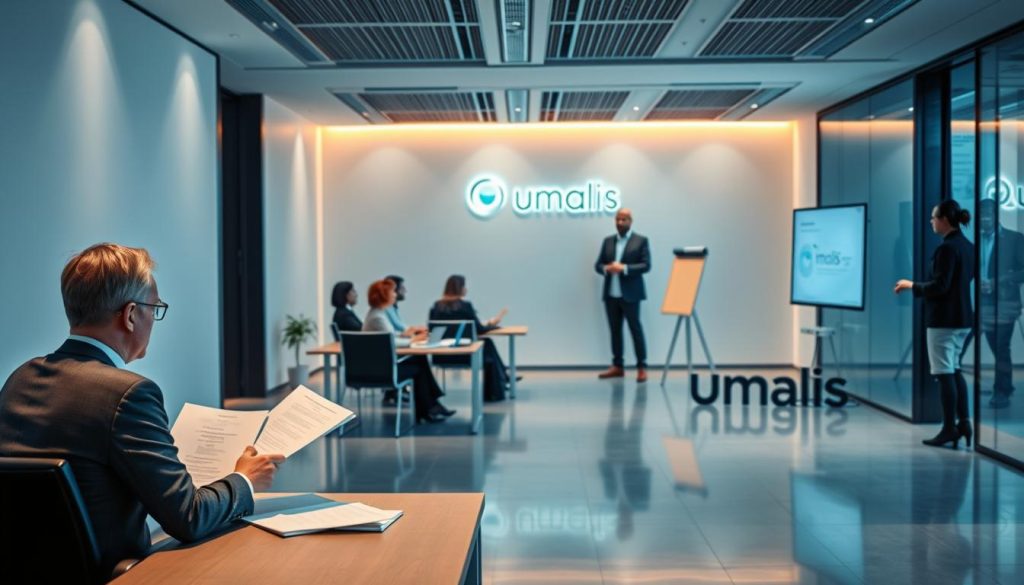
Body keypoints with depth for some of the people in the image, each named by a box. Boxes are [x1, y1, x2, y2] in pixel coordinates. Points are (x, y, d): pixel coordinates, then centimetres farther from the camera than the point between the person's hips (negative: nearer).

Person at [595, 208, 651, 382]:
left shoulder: (641, 241, 1)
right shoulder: (607, 241, 14)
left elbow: (646, 265, -8)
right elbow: (598, 264, 11)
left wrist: (624, 268, -20)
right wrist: (606, 268, -12)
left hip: (629, 294, -4)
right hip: (610, 294, 5)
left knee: (636, 330, -3)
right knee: (615, 330, 8)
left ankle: (642, 367, 0)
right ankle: (617, 366, 14)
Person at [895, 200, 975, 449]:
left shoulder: (946, 248, -17)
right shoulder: (968, 246, 10)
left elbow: (940, 286, -21)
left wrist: (912, 286, -7)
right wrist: (917, 287, 18)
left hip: (943, 319, -9)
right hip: (963, 317, 9)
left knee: (945, 373, -2)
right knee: (954, 370, 18)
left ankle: (949, 429, 3)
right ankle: (963, 422, 18)